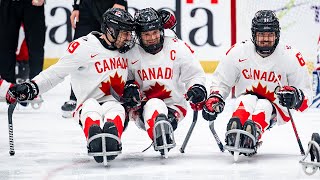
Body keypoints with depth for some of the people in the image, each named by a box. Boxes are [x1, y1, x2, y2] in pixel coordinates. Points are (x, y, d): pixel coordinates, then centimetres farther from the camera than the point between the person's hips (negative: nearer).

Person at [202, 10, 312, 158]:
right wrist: (214, 98, -15)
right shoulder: (238, 52, -7)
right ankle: (233, 136, -59)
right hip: (244, 107, 1)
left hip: (276, 110, -1)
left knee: (263, 105, -33)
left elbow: (306, 96, -6)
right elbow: (220, 82, 5)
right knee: (248, 99, -32)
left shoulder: (291, 56, -10)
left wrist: (295, 97, -29)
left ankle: (250, 139, -62)